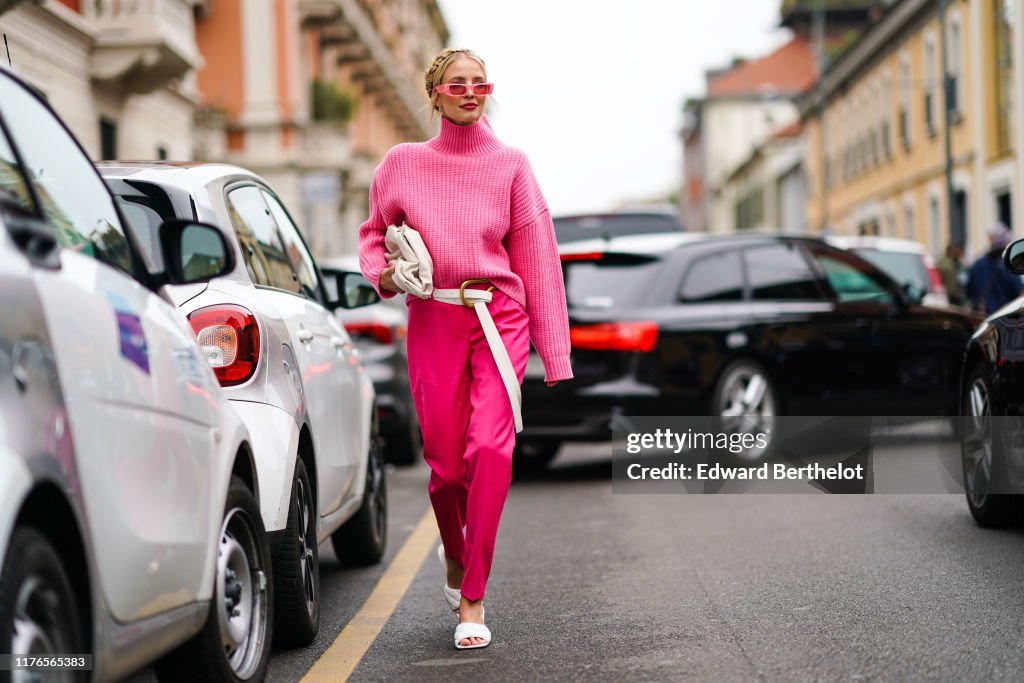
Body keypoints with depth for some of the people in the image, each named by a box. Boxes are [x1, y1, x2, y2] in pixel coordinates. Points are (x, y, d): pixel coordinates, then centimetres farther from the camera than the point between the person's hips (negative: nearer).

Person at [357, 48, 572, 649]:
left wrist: (556, 357, 1)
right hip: (433, 322, 1)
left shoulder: (510, 165, 4)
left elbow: (538, 259, 4)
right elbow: (374, 231, 21)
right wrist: (382, 275, -3)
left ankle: (472, 600, -9)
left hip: (501, 317, -1)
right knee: (445, 460, 1)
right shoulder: (404, 163, 6)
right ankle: (456, 555, 36)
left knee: (491, 448, -18)